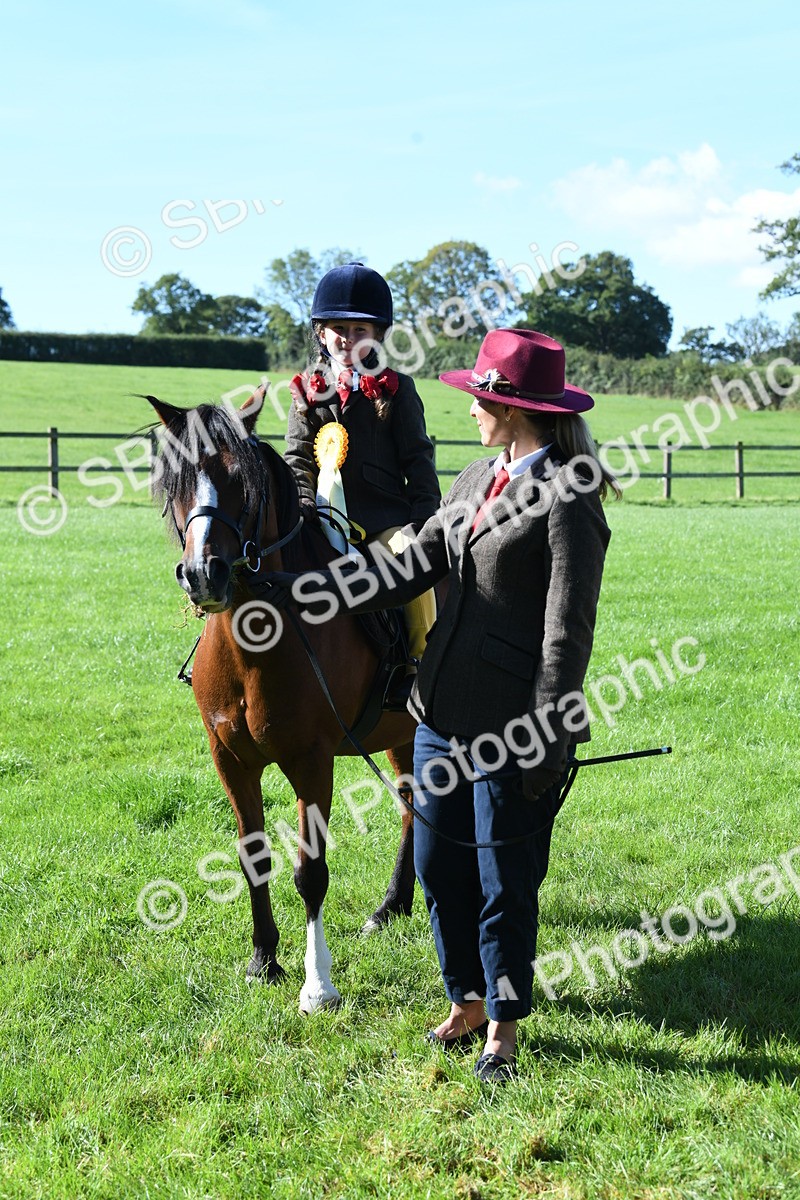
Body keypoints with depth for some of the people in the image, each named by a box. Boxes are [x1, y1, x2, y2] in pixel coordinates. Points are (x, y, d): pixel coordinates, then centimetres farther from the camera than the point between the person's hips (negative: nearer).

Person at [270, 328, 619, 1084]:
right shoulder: (477, 480, 12)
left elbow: (568, 631, -15)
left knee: (504, 883, 5)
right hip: (443, 710, 8)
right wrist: (301, 593, 7)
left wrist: (547, 744, -17)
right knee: (438, 867, 15)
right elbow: (411, 569, 12)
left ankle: (503, 1029, 23)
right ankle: (467, 1003, 34)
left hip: (513, 724, -8)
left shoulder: (570, 497, -13)